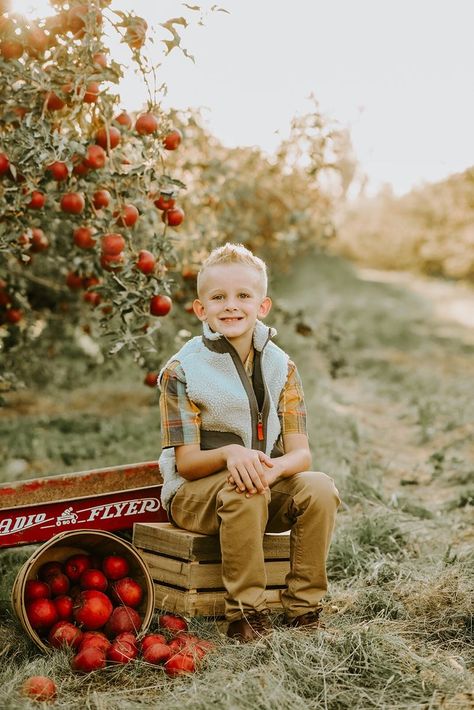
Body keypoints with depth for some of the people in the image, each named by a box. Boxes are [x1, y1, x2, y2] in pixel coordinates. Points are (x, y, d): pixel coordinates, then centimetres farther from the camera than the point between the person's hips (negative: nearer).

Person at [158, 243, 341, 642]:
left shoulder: (281, 367, 2)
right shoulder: (183, 370, -9)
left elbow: (301, 453, -5)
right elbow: (186, 462, -12)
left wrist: (274, 467, -30)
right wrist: (229, 453, -34)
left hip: (268, 487, 4)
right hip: (194, 493, -4)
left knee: (319, 488, -23)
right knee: (243, 492, -35)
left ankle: (303, 609, -13)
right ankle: (246, 614, -23)